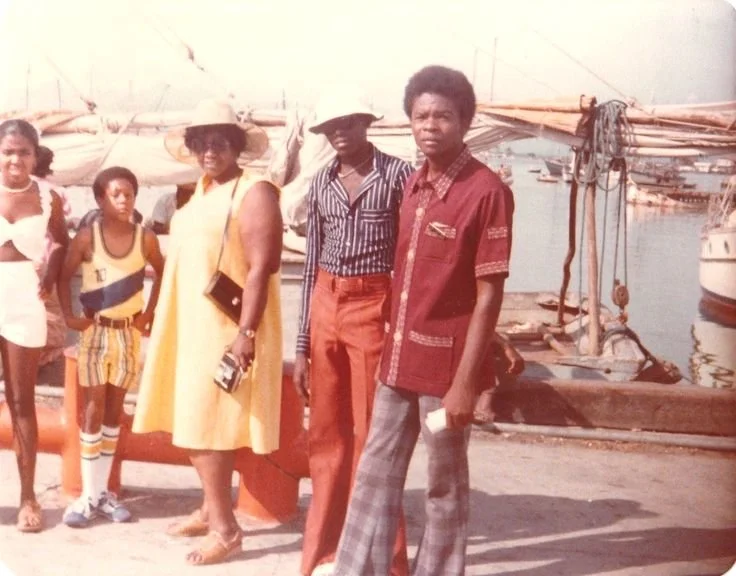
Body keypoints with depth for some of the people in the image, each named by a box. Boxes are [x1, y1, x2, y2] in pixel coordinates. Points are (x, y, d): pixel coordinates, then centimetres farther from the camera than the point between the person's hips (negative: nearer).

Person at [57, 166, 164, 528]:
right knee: (93, 409, -1)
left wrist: (149, 312, 4)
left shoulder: (145, 238, -3)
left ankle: (103, 491, 18)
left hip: (128, 333, 2)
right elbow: (64, 277, 0)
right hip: (95, 331, -2)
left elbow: (162, 274, 11)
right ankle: (88, 495, 5)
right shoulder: (87, 237, -8)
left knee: (114, 409, 9)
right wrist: (69, 316, -9)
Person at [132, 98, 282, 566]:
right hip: (193, 325, 9)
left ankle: (225, 528, 4)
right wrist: (165, 319, 16)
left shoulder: (254, 193, -12)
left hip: (227, 329, -8)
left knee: (207, 426, -6)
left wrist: (246, 332, -24)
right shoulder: (202, 190, 13)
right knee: (196, 422, 14)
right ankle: (213, 508, 28)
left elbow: (262, 268, -19)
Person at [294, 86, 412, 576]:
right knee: (326, 435, 11)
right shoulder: (321, 183, 10)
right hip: (326, 308, 5)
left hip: (374, 307, -5)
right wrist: (302, 346, 10)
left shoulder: (398, 174, -4)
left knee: (372, 435, -1)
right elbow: (311, 266, 12)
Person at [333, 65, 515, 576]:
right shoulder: (414, 185, 9)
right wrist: (390, 350, 13)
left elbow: (489, 296, -16)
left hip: (445, 366, -7)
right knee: (375, 475, 14)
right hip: (399, 361, 7)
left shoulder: (487, 191, -14)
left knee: (444, 487, 8)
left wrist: (466, 382, -18)